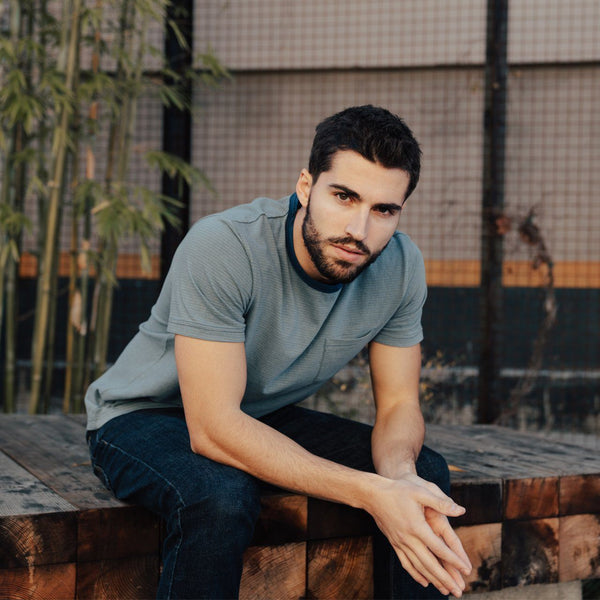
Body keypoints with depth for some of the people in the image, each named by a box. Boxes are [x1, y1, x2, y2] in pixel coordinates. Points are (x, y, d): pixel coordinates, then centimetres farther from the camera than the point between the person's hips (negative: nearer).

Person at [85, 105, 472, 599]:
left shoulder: (402, 266, -14)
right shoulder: (221, 247, -32)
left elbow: (398, 404, -6)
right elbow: (212, 428, -35)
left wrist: (400, 473, -32)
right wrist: (370, 492, -41)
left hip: (270, 420, 5)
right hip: (143, 418, -5)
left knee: (427, 473, -14)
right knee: (221, 497, -37)